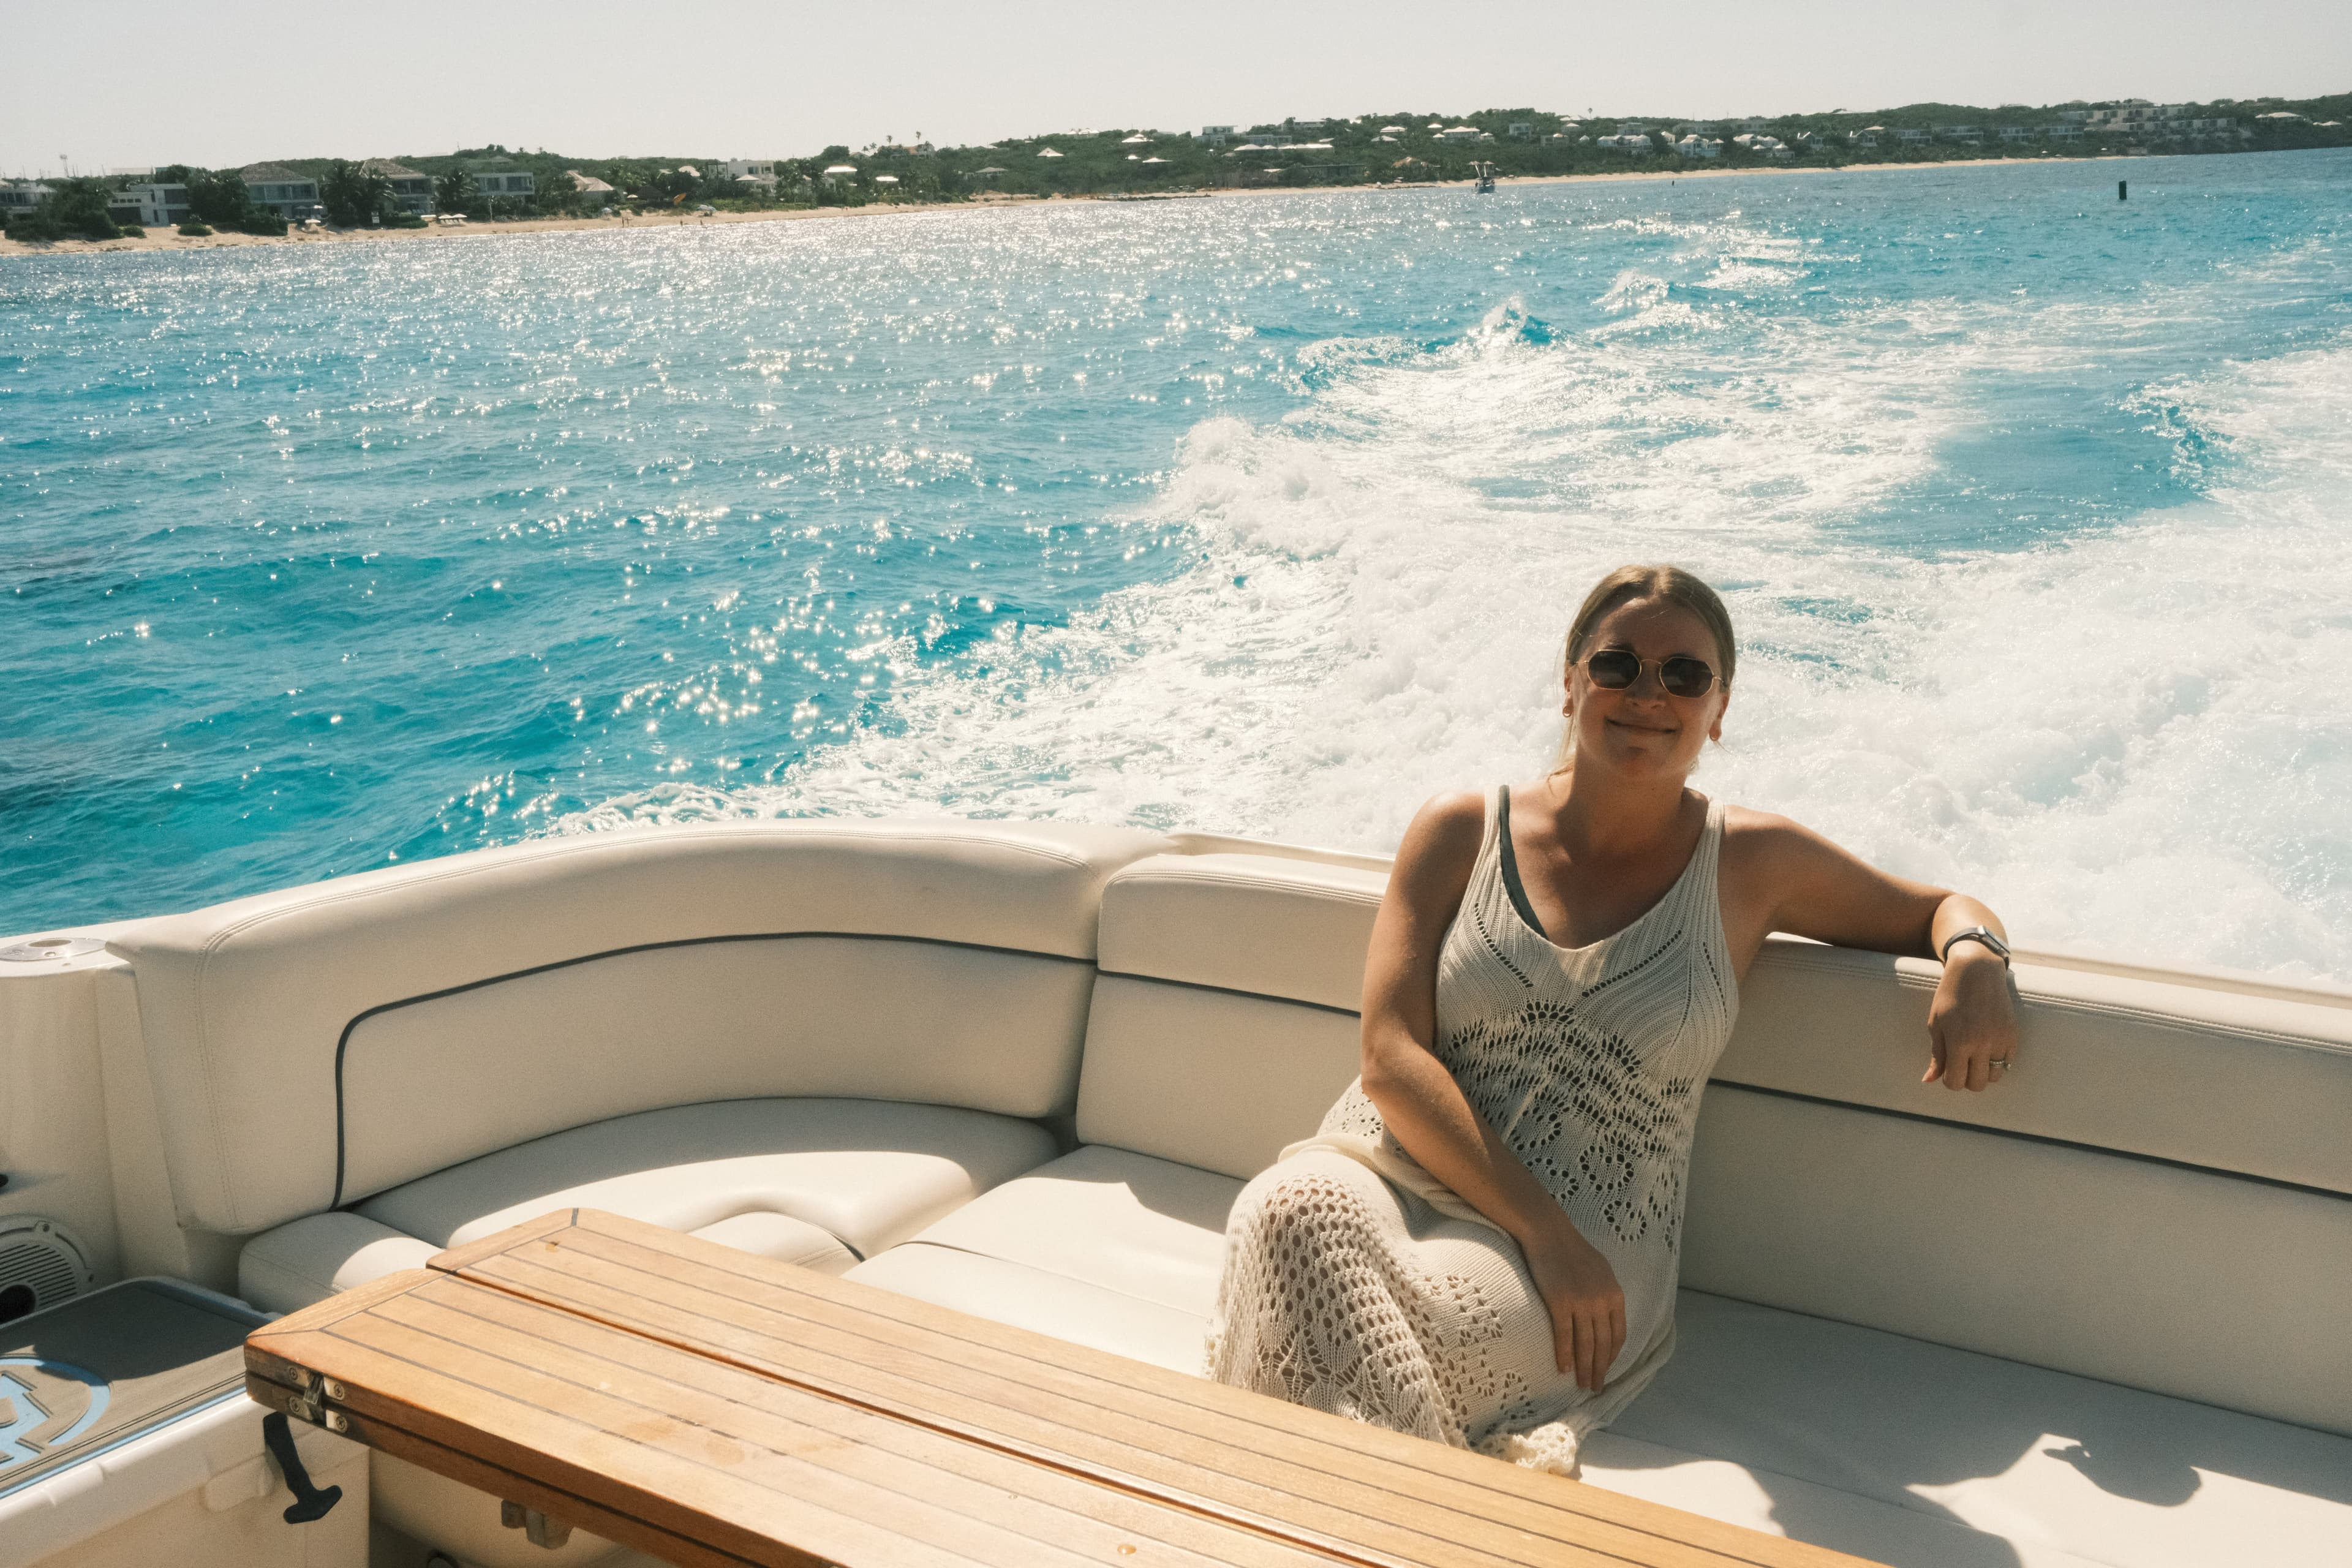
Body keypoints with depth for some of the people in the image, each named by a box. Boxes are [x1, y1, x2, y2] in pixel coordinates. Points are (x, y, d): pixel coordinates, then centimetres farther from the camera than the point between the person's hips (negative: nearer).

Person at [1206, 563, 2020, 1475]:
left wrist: (1974, 960, -4)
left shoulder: (1753, 865, 9)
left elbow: (1940, 909, 24)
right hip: (1393, 1173, 2)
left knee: (1437, 1319, -37)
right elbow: (1392, 1056, -2)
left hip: (1588, 1248, -1)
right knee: (1292, 1211, -35)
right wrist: (1543, 1231, -14)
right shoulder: (1462, 832, 7)